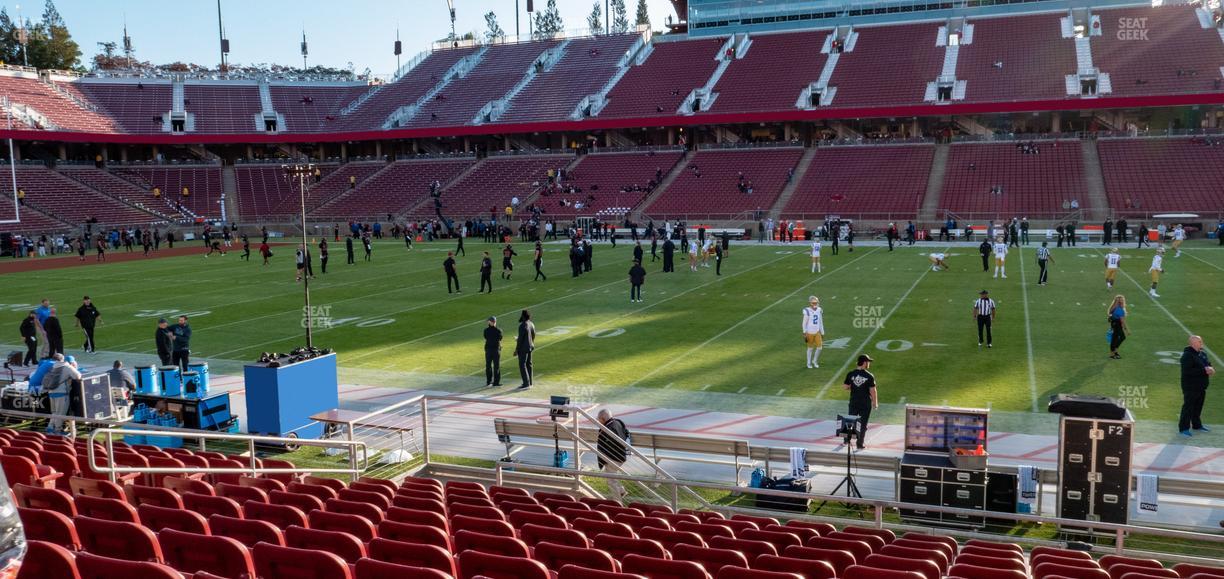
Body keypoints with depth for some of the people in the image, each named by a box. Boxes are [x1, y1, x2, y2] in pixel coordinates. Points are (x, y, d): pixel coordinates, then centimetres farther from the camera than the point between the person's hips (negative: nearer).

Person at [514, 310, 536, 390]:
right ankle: (529, 383, 21)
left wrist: (516, 350, -14)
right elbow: (533, 336, 12)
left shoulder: (522, 326, -23)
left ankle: (526, 384, -3)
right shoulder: (531, 324, 5)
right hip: (530, 347, 9)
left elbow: (520, 339, -21)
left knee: (522, 365, -3)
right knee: (528, 364, 14)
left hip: (523, 348, -9)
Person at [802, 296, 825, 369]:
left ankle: (815, 361, 24)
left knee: (819, 347, 1)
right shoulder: (807, 311, -14)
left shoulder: (819, 310, 2)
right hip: (810, 332, -4)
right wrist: (805, 333, -9)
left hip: (817, 332, 4)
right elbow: (804, 323, -8)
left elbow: (821, 323, 11)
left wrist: (822, 333, 13)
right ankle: (809, 363, 24)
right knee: (810, 348, 7)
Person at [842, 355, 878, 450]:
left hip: (853, 403, 3)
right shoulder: (869, 376, -14)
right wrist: (875, 403, 0)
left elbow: (845, 387, -1)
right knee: (863, 424, 8)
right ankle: (860, 444, 14)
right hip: (865, 404, -3)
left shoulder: (851, 374, -5)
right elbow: (872, 391, -12)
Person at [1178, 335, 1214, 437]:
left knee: (1198, 407, 19)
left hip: (1201, 386, 9)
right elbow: (1187, 371, -26)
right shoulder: (1187, 355, -18)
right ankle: (1183, 428, 2)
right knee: (1188, 407, -4)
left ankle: (1197, 425, 34)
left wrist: (1210, 368, -5)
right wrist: (1204, 370, -25)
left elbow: (1208, 363, 20)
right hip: (1190, 387, -8)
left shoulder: (1203, 354, 9)